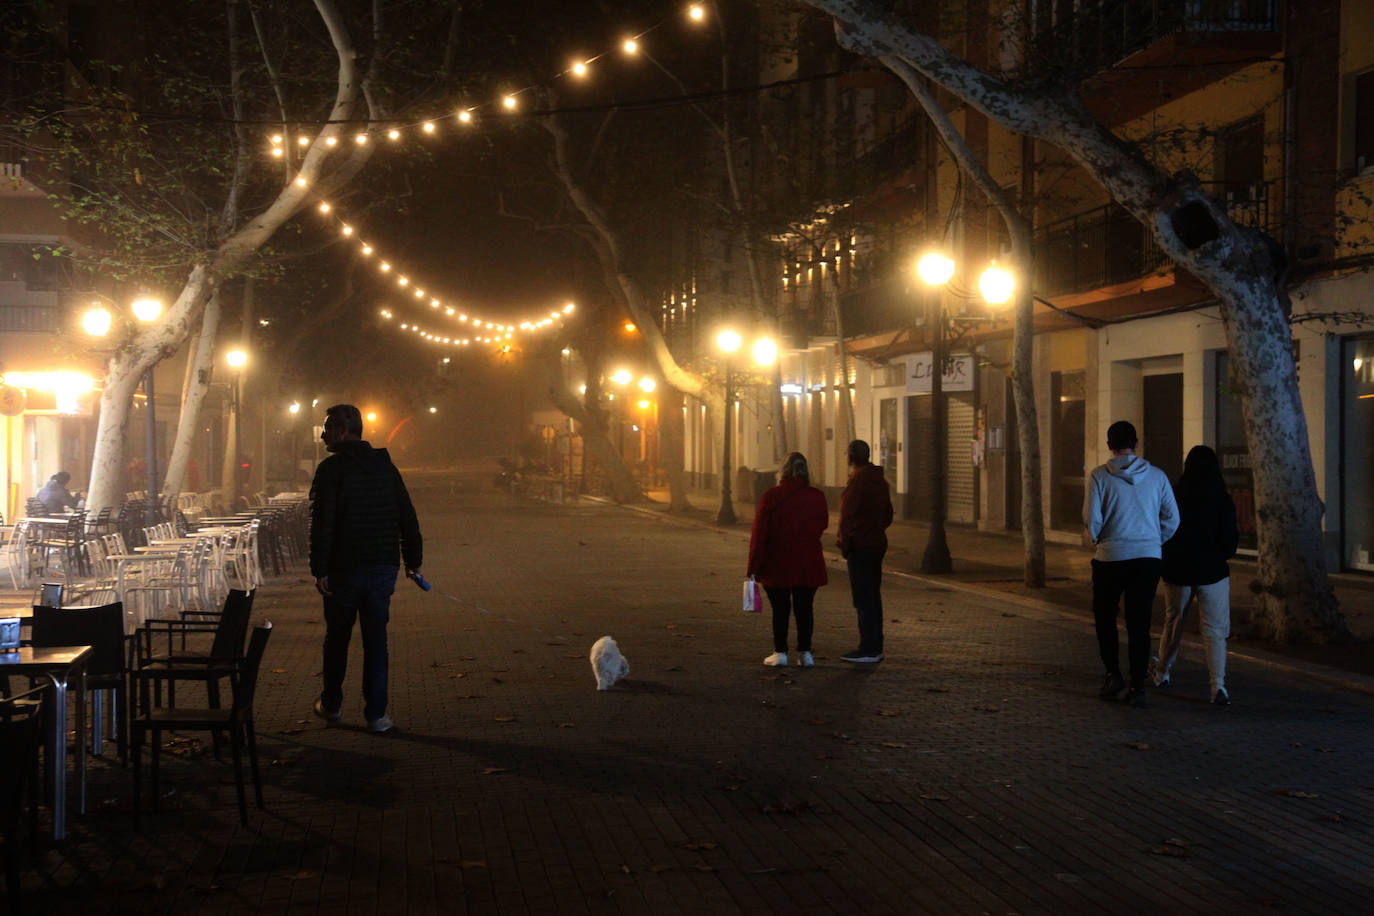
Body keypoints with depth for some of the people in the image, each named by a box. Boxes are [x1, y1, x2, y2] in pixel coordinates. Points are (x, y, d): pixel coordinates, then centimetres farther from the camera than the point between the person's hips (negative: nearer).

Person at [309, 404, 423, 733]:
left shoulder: (331, 468, -8)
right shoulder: (386, 466, 8)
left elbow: (322, 523, -15)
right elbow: (408, 518, 11)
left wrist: (319, 568, -13)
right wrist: (413, 559, 17)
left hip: (344, 570, -4)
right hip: (383, 567, 4)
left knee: (337, 638, 12)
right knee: (376, 640, 5)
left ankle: (331, 704, 25)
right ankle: (376, 713, 2)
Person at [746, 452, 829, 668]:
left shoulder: (771, 496, -9)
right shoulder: (817, 497, -2)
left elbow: (759, 534, -8)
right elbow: (823, 525, 13)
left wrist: (754, 566, -4)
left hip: (777, 564, -2)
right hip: (809, 565, 2)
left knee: (780, 609, 6)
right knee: (804, 608, 9)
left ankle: (780, 652, 7)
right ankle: (805, 652, 11)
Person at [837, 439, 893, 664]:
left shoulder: (857, 481, -15)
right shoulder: (880, 480, 13)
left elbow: (847, 516, -17)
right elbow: (888, 515, 22)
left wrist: (844, 545, -9)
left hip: (860, 547, -9)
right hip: (877, 544, 9)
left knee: (864, 599, -7)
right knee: (873, 597, 13)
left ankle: (868, 649, -6)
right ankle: (875, 647, 18)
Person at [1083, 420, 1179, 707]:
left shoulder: (1099, 476, -5)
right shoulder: (1157, 476, 3)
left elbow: (1091, 519, -8)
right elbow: (1172, 519, 4)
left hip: (1111, 557, -2)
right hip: (1149, 557, 2)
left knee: (1105, 618, 16)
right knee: (1139, 622, 7)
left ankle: (1113, 673, 5)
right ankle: (1137, 686, 6)